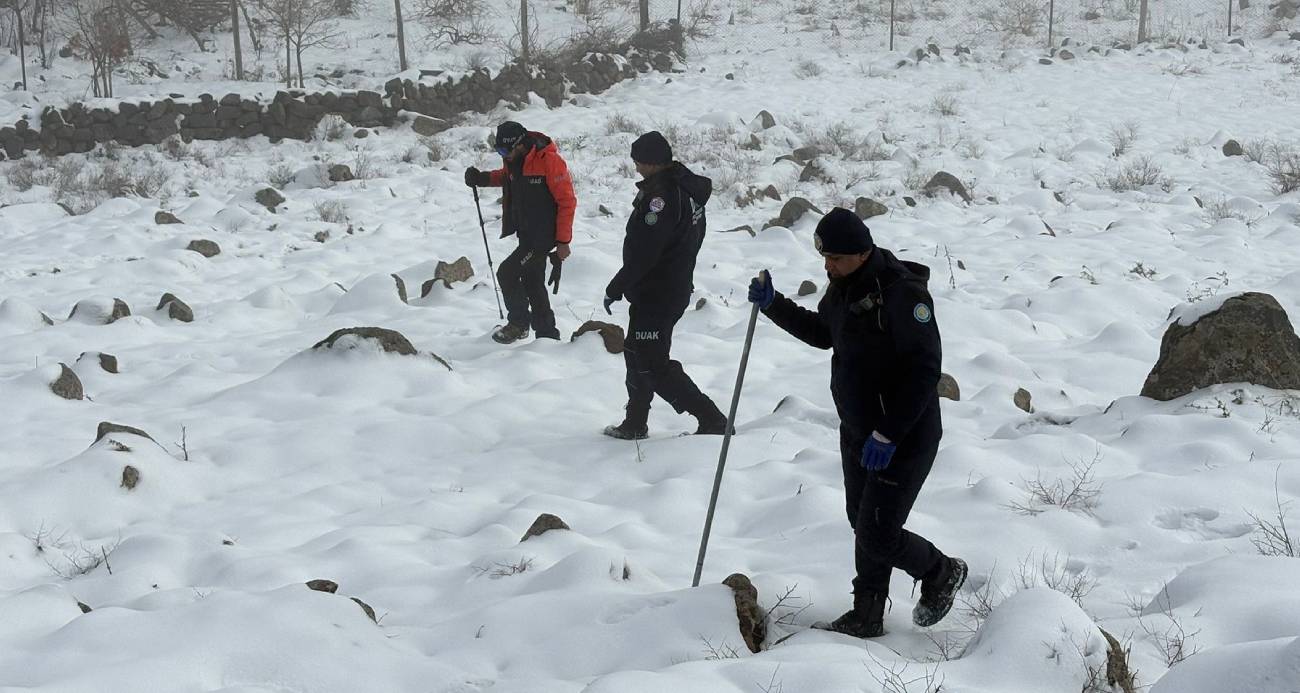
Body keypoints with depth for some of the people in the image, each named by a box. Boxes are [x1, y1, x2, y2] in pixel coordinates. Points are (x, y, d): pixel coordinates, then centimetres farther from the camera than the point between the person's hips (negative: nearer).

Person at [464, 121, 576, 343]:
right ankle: (547, 334, 26)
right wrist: (483, 179, 4)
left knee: (507, 272, -12)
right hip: (526, 233, 9)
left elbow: (567, 201, -19)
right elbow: (506, 176, 26)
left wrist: (563, 242, -18)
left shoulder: (549, 161, -22)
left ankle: (519, 323, 5)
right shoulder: (513, 160, 2)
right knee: (532, 283, 15)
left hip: (543, 235, -9)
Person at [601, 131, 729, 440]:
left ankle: (712, 420, -6)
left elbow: (643, 252, -26)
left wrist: (616, 287, -15)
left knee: (653, 365, -5)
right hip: (678, 287, 10)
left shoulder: (661, 194, -24)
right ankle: (635, 425, 31)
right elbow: (694, 238, 16)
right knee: (637, 355, 21)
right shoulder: (688, 186, 7)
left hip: (655, 295, -10)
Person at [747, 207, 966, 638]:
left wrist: (887, 434, -26)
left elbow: (924, 371, -25)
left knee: (877, 536, -7)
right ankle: (867, 616, 27)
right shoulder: (843, 287, 4)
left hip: (905, 438, -9)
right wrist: (773, 305, 10)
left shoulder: (903, 292, -24)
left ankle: (941, 572, 20)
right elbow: (822, 333, 24)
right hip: (858, 432, 9)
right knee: (863, 526, 15)